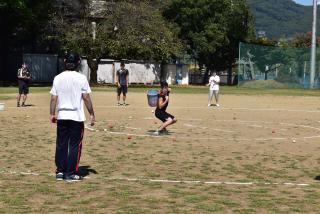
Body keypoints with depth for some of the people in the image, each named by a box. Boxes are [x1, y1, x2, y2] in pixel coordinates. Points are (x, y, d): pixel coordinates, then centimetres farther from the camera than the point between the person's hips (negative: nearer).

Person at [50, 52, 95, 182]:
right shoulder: (81, 78, -8)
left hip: (61, 116, 4)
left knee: (61, 144, 12)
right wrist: (92, 114, -1)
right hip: (76, 117, -4)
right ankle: (71, 174, 5)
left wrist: (52, 114, 11)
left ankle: (60, 172, 16)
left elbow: (53, 98, 2)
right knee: (75, 145, 4)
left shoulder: (58, 78, 2)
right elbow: (86, 98, -8)